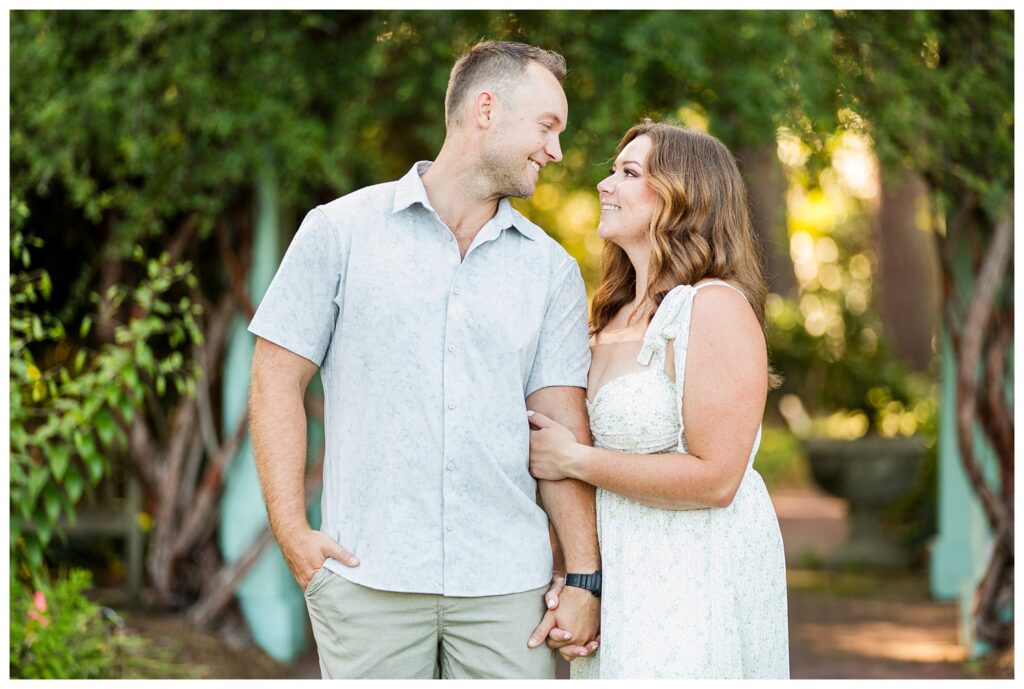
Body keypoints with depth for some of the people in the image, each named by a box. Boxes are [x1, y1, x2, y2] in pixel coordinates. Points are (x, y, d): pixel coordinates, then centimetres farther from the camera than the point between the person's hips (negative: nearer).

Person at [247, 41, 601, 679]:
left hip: (508, 583, 2)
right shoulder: (341, 231, 4)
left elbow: (565, 430, 6)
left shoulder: (552, 269, 11)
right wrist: (293, 532, -7)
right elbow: (278, 380, 2)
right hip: (369, 579, -2)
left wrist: (584, 577, -2)